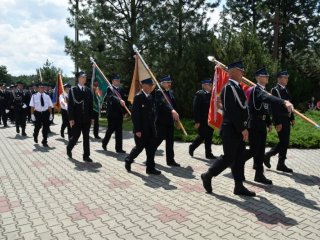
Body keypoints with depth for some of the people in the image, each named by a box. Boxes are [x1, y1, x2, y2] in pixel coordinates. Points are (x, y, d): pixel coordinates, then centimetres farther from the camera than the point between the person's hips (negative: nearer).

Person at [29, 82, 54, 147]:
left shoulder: (47, 96, 4)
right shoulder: (34, 96, -2)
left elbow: (50, 106, 6)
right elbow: (32, 106, -2)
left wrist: (51, 114, 3)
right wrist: (32, 114, -6)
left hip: (45, 113, 1)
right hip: (37, 113, -1)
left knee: (46, 128, 2)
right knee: (37, 127, 9)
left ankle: (44, 142, 15)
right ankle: (35, 136, 44)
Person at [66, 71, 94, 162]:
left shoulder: (88, 90, 8)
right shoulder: (73, 90, -3)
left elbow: (91, 105, 9)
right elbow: (70, 105, -7)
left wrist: (92, 117, 4)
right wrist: (71, 119, -12)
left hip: (86, 118, 4)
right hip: (76, 119, -3)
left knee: (86, 137, 5)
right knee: (75, 136, 4)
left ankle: (86, 156, 12)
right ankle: (69, 149, 33)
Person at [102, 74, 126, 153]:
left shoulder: (121, 89, 13)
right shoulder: (110, 89, -7)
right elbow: (112, 97, -27)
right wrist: (119, 100, -44)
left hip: (119, 113, 5)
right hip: (112, 113, -5)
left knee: (119, 131, 4)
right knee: (111, 129, 4)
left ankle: (119, 148, 9)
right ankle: (104, 143, 29)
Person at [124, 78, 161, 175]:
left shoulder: (150, 97, 10)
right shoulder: (138, 97, -12)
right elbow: (134, 115, -15)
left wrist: (153, 125, 9)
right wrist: (137, 130, -18)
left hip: (151, 129, 7)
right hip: (141, 129, -7)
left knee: (151, 148, 7)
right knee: (140, 147, 5)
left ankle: (150, 168, 16)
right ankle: (128, 160, 30)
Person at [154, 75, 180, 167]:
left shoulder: (171, 92, 15)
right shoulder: (159, 92, -10)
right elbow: (163, 103, -27)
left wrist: (175, 116, 12)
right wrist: (172, 110, -42)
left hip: (170, 120, 7)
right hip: (161, 121, -7)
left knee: (170, 141, 8)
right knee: (159, 139, -2)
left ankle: (170, 160, 15)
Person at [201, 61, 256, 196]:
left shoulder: (237, 87, 15)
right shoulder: (229, 87, -15)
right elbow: (232, 112, -22)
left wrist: (243, 128, 12)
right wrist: (243, 129, -20)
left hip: (237, 130, 10)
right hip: (231, 130, -10)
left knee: (240, 158, 11)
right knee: (229, 158, -2)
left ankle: (239, 186, 19)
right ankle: (207, 176, 15)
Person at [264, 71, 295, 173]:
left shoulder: (286, 90, 15)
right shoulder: (275, 90, -11)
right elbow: (274, 108, -17)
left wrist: (292, 118, 14)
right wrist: (277, 123, -21)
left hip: (286, 120, 9)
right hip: (280, 120, -9)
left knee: (285, 142, 10)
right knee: (283, 142, -7)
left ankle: (281, 164, 18)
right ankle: (267, 156, 10)